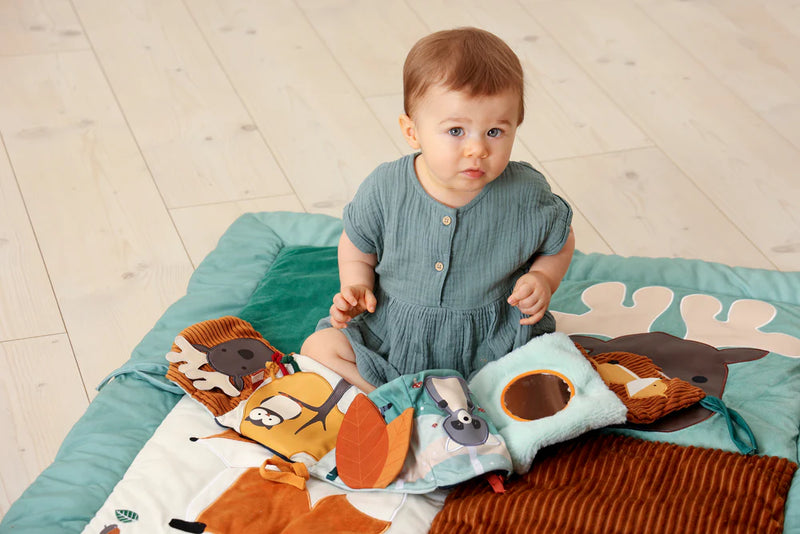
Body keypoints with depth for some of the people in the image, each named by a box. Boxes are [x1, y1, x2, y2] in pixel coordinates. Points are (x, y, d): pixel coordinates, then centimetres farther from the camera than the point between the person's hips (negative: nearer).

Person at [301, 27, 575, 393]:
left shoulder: (527, 197, -15)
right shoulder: (385, 190, -14)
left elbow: (561, 241, 6)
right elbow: (357, 245, 6)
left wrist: (542, 280, -11)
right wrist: (355, 288, -11)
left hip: (491, 338, -1)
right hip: (392, 332, 1)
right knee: (320, 348, -14)